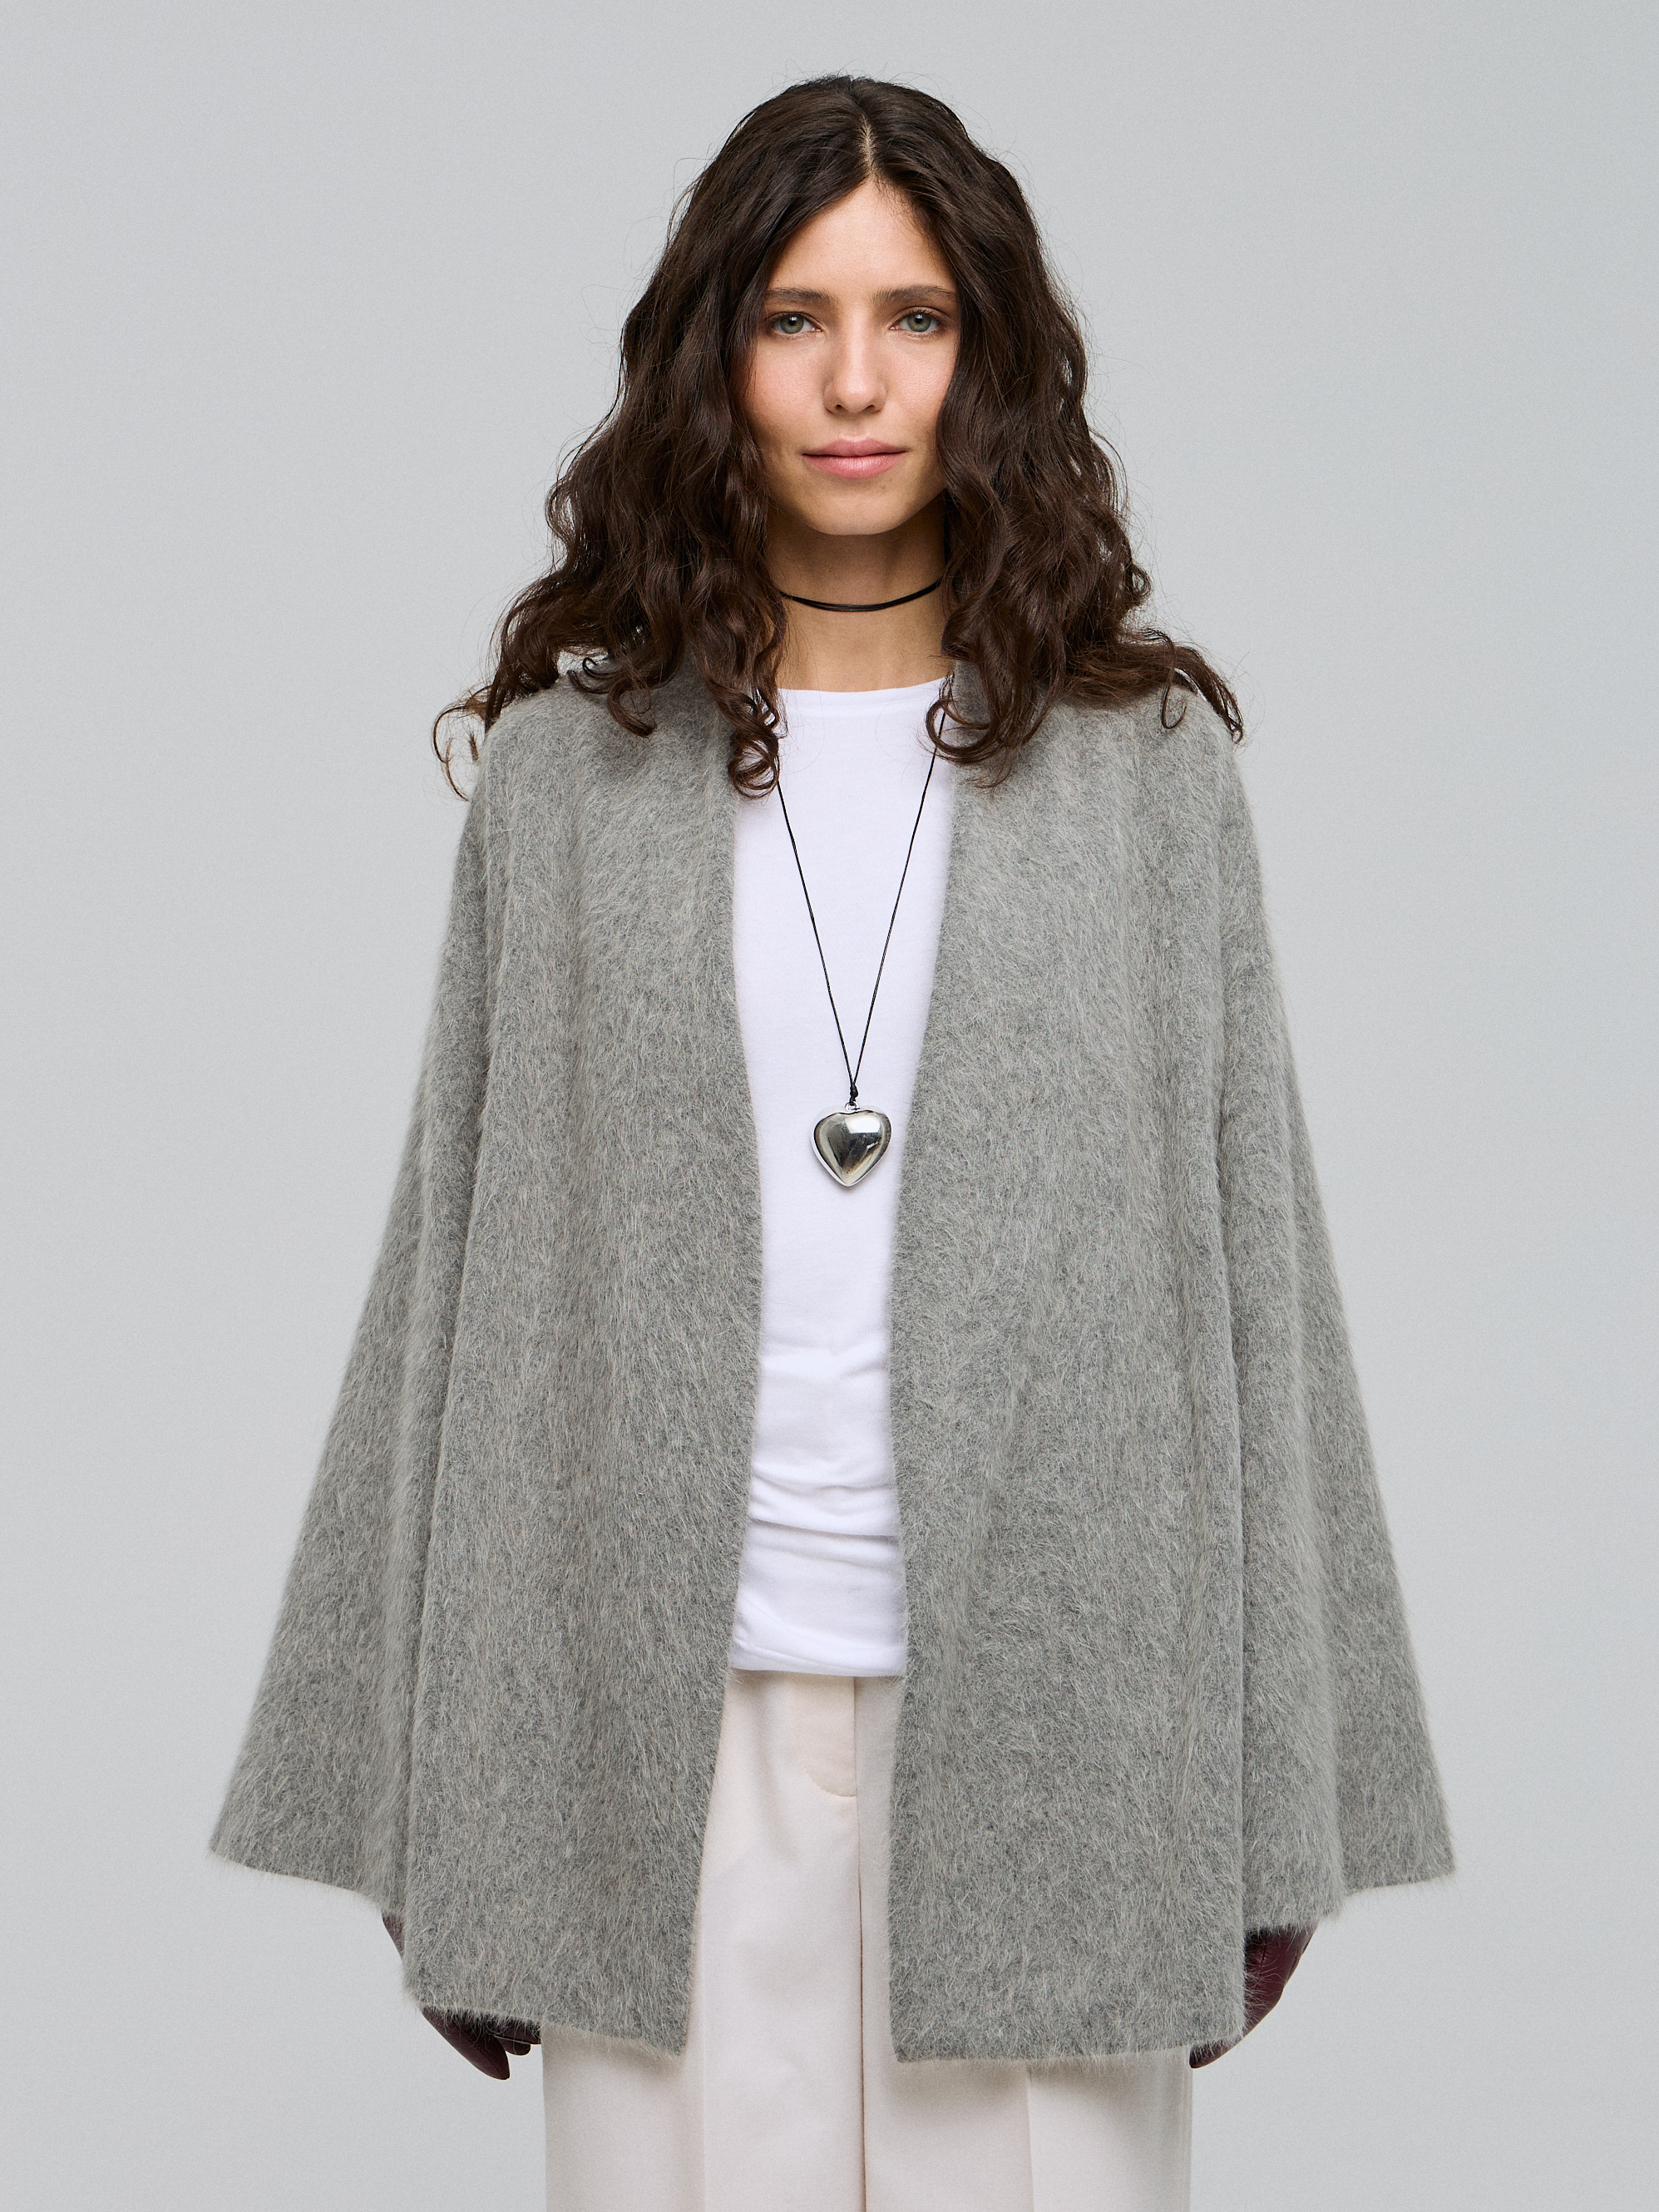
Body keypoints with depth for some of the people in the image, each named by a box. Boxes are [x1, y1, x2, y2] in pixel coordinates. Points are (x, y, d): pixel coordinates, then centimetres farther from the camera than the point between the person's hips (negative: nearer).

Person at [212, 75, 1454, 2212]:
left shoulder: (1145, 761, 3)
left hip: (1046, 1706, 0)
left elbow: (1247, 1263, 3)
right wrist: (435, 1820, 3)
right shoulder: (570, 765, 4)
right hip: (669, 1721, 0)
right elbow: (462, 1268, 5)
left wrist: (1270, 1813, 1)